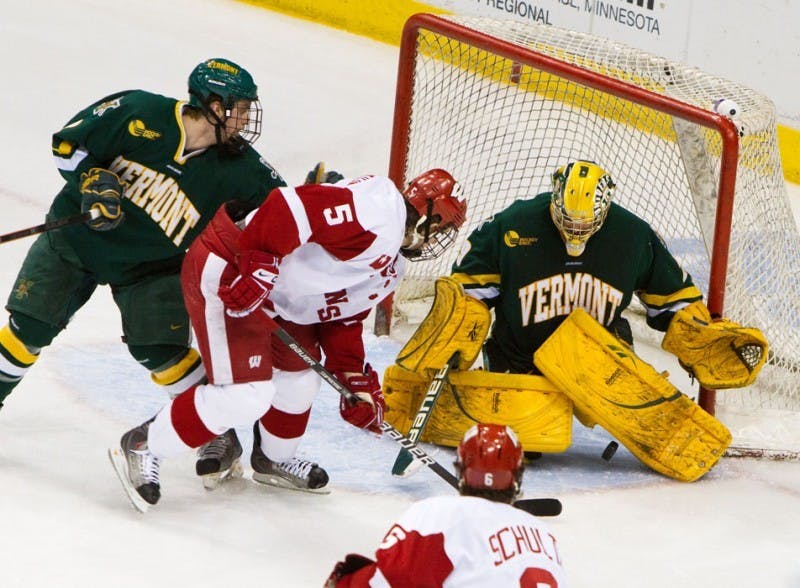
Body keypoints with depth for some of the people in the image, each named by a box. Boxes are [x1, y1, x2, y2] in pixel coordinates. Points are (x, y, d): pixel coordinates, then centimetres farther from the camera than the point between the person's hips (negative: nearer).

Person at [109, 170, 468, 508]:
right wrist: (259, 263, -30)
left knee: (301, 379, 19)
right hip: (226, 270, -11)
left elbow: (341, 321, 20)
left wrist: (355, 382, 12)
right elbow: (294, 208, -27)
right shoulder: (378, 212, -17)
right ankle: (142, 447, -2)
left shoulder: (388, 270, 17)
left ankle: (274, 460, 45)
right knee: (247, 395, -15)